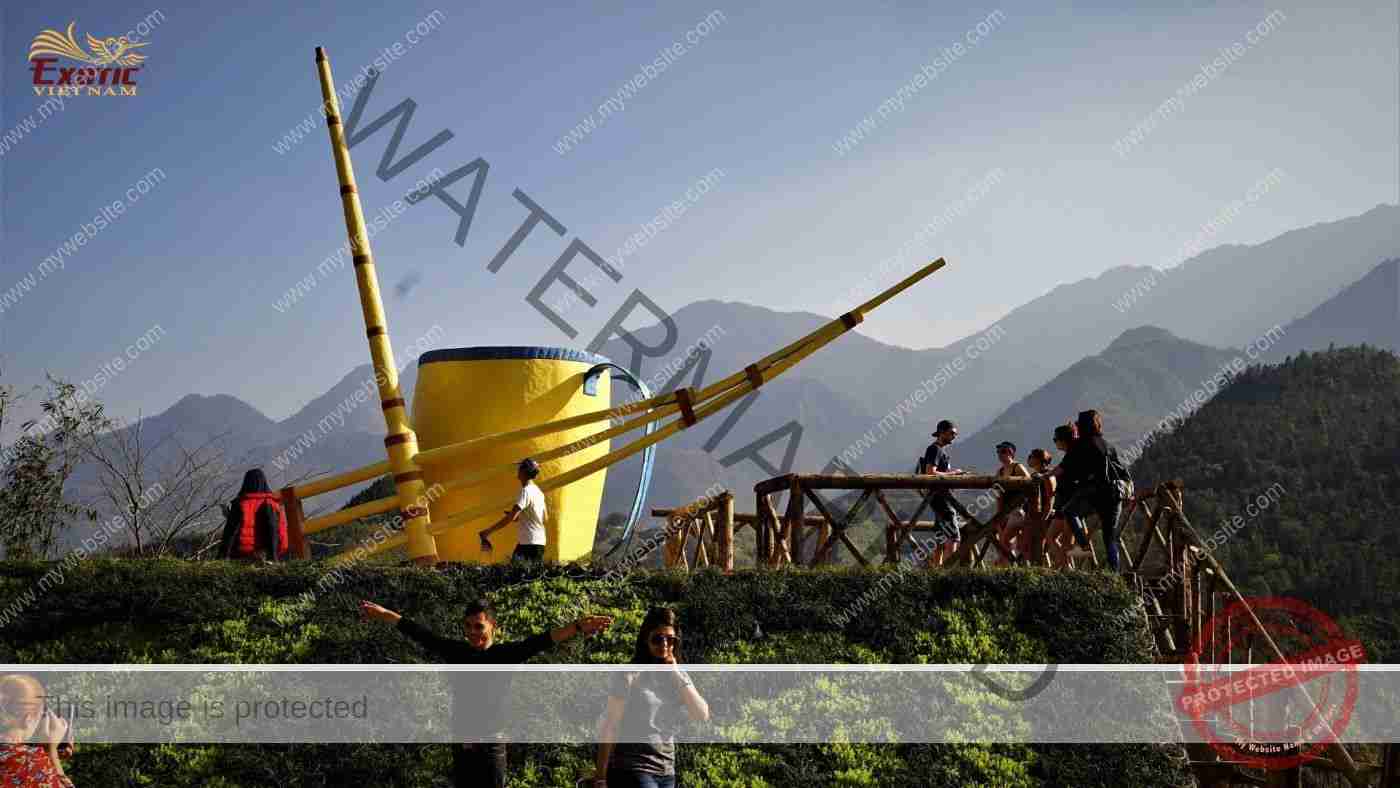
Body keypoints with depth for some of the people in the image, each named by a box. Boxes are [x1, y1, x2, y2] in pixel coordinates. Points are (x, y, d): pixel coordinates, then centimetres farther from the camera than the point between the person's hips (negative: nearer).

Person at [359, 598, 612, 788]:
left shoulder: (506, 654, -7)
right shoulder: (457, 651, 4)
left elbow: (539, 642, -20)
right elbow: (422, 635, 9)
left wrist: (577, 627, -34)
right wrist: (384, 614, 12)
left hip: (491, 744, -4)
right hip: (461, 743, 4)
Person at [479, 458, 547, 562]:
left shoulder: (526, 491, -14)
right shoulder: (538, 491, 13)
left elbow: (511, 517, -22)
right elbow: (544, 518, 19)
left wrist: (488, 531, -20)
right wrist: (520, 518, 16)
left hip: (528, 543, -9)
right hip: (539, 541, 9)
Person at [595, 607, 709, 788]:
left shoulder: (678, 677, 11)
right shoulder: (630, 676, -6)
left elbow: (702, 715, -1)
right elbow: (609, 728, -6)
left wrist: (676, 673, -6)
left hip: (667, 773, 6)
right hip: (633, 771, -6)